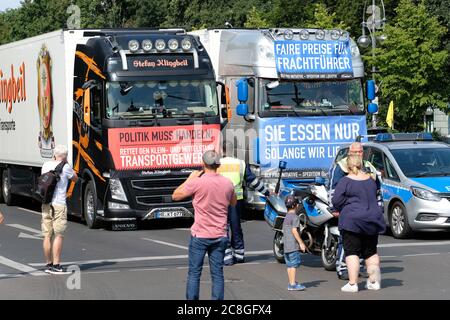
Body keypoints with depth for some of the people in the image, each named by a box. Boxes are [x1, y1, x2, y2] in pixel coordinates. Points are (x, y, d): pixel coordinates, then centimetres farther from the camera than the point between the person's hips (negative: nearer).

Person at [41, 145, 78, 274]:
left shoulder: (46, 165, 8)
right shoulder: (65, 168, -8)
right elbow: (75, 178, 9)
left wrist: (54, 160, 25)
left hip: (46, 204, 6)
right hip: (59, 205, -6)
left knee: (47, 236, 8)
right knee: (58, 235, -3)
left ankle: (49, 264, 14)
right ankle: (56, 265, -6)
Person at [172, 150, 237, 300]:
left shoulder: (197, 182, -14)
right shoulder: (227, 183, 0)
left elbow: (175, 196, -2)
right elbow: (233, 202, 20)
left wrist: (190, 178, 6)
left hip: (200, 235, -3)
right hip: (220, 236, 3)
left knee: (194, 273, 4)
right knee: (217, 274, 6)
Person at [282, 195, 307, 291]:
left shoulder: (286, 217, 18)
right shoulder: (295, 217, -10)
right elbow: (294, 231, -18)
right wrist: (301, 243, -17)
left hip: (286, 245, 9)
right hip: (293, 245, -9)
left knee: (290, 265, 11)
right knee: (294, 264, -9)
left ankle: (291, 283, 15)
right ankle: (293, 284, -12)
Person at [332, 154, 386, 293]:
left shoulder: (346, 181, -10)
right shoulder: (371, 180, 9)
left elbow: (336, 200, -12)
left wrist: (343, 210, 6)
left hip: (352, 220, -6)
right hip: (372, 221, 6)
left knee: (352, 252, -3)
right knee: (371, 252, 15)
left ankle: (352, 284, -7)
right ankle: (374, 281, 15)